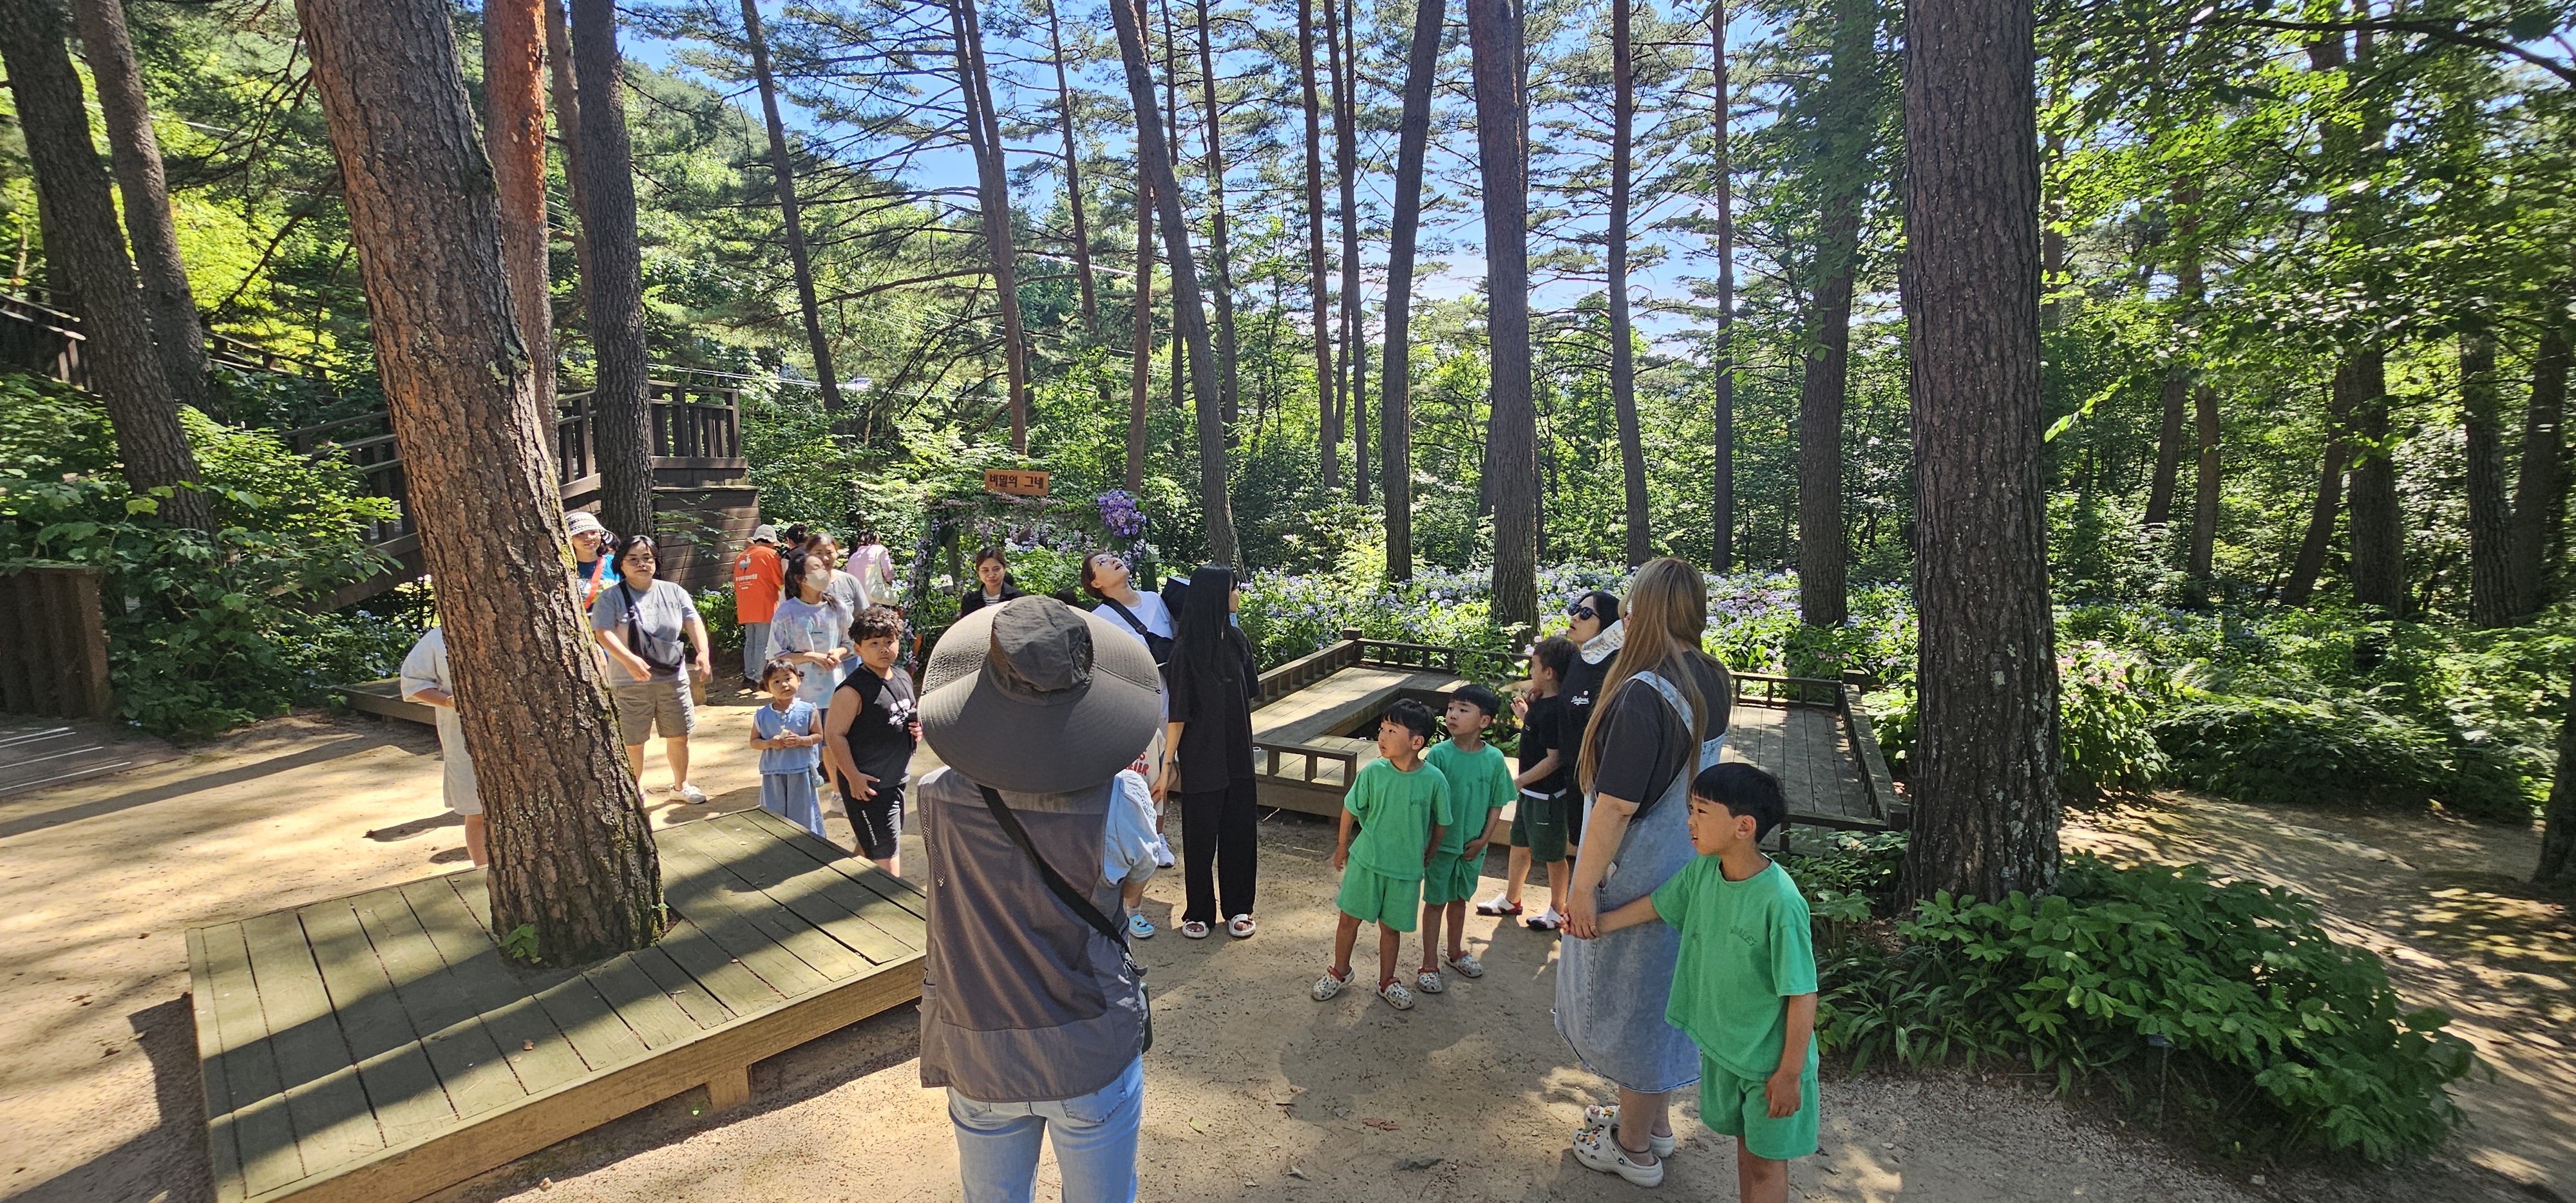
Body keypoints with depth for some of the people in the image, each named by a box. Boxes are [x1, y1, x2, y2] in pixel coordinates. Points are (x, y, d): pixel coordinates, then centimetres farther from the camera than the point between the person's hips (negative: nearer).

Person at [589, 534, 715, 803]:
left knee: (679, 736, 12)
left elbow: (694, 622, 1)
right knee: (633, 743, 5)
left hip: (673, 679, 3)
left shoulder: (673, 592, 7)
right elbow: (603, 633, -15)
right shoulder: (610, 597, -4)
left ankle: (681, 784, 33)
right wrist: (629, 659, -30)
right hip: (630, 683, -3)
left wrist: (703, 653, -17)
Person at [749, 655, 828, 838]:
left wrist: (800, 740, -19)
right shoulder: (762, 715, -1)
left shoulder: (807, 710, -6)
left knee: (803, 815, 10)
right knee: (774, 817, 11)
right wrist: (771, 743, -14)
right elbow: (754, 741, 6)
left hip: (801, 772, -2)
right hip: (773, 773, 2)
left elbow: (818, 736, -1)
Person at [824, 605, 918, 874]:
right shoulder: (852, 689, -18)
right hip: (867, 784, -8)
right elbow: (834, 733, -17)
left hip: (896, 779, 8)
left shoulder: (903, 678, 7)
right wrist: (853, 778, -20)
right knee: (886, 852, -6)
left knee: (870, 847, 22)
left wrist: (917, 729, 1)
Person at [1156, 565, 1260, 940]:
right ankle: (1199, 912, 26)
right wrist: (1168, 762, -14)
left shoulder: (1235, 639, 2)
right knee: (1200, 836, 9)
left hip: (1238, 755, 5)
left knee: (1240, 831, 12)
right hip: (1200, 759, -5)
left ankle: (1238, 908, 28)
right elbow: (1178, 711, -14)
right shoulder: (1187, 650, -16)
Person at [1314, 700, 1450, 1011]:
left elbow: (1441, 824, -1)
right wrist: (1342, 845, 10)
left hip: (1406, 869, -1)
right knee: (1349, 918, 13)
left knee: (1391, 927, 15)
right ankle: (1339, 972, 37)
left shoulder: (1434, 780, -17)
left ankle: (1387, 982, 38)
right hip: (1365, 860, 1)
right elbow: (1350, 809, 0)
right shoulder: (1373, 772, -16)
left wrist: (1427, 858, 9)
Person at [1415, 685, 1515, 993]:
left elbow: (1497, 804, 1)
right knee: (1436, 901, 9)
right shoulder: (1439, 754, -16)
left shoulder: (1494, 759, -9)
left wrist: (1483, 839, -4)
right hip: (1441, 843, -3)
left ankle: (1456, 952, 41)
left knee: (1460, 899, 21)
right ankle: (1429, 964, 21)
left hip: (1473, 846, 3)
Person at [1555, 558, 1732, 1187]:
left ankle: (1635, 1149, 29)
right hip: (1687, 867, 8)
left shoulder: (1643, 694, -27)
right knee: (1659, 994, 23)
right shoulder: (1712, 681, -2)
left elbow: (1617, 804, -26)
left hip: (1639, 872, -8)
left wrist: (1583, 885, -19)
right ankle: (1657, 1122, 43)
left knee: (1629, 999, 10)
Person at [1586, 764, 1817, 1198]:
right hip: (1720, 1043, 6)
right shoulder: (1703, 870, -11)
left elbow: (1803, 995, -23)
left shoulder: (1780, 901, -30)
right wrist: (1597, 923, 12)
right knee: (1744, 1141, 24)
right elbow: (1658, 904, 9)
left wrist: (1790, 1073, -17)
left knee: (1767, 1161, 13)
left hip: (1770, 1060, -5)